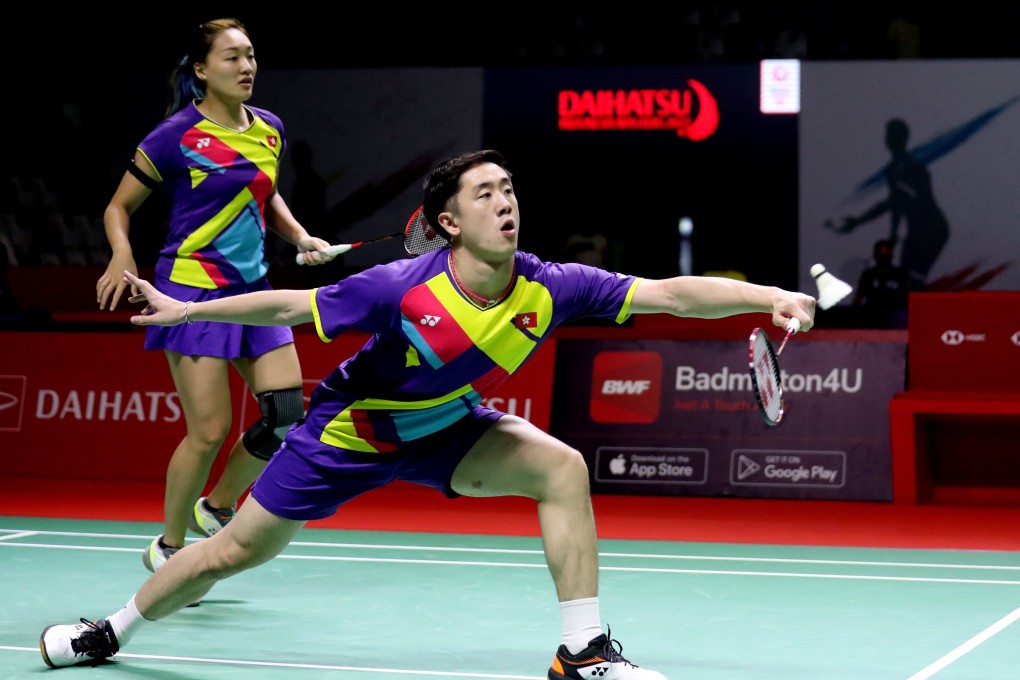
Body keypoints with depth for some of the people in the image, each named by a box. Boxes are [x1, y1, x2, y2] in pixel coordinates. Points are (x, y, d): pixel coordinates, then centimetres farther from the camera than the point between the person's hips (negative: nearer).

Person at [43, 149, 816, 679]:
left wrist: (771, 295, -39)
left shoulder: (548, 289, -25)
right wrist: (185, 309, -14)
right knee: (236, 552, 4)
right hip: (350, 429, -3)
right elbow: (289, 306, -18)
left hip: (447, 429, 3)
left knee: (562, 468, -19)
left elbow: (672, 293, -29)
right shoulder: (403, 288, -33)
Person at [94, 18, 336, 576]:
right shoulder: (177, 136, -10)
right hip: (193, 287, -6)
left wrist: (301, 237, 9)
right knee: (209, 430, -9)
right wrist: (123, 257, -19)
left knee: (286, 414, -4)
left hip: (253, 288, 6)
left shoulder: (270, 130, 8)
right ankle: (168, 547, 12)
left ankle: (216, 509, 20)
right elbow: (119, 206, -1)